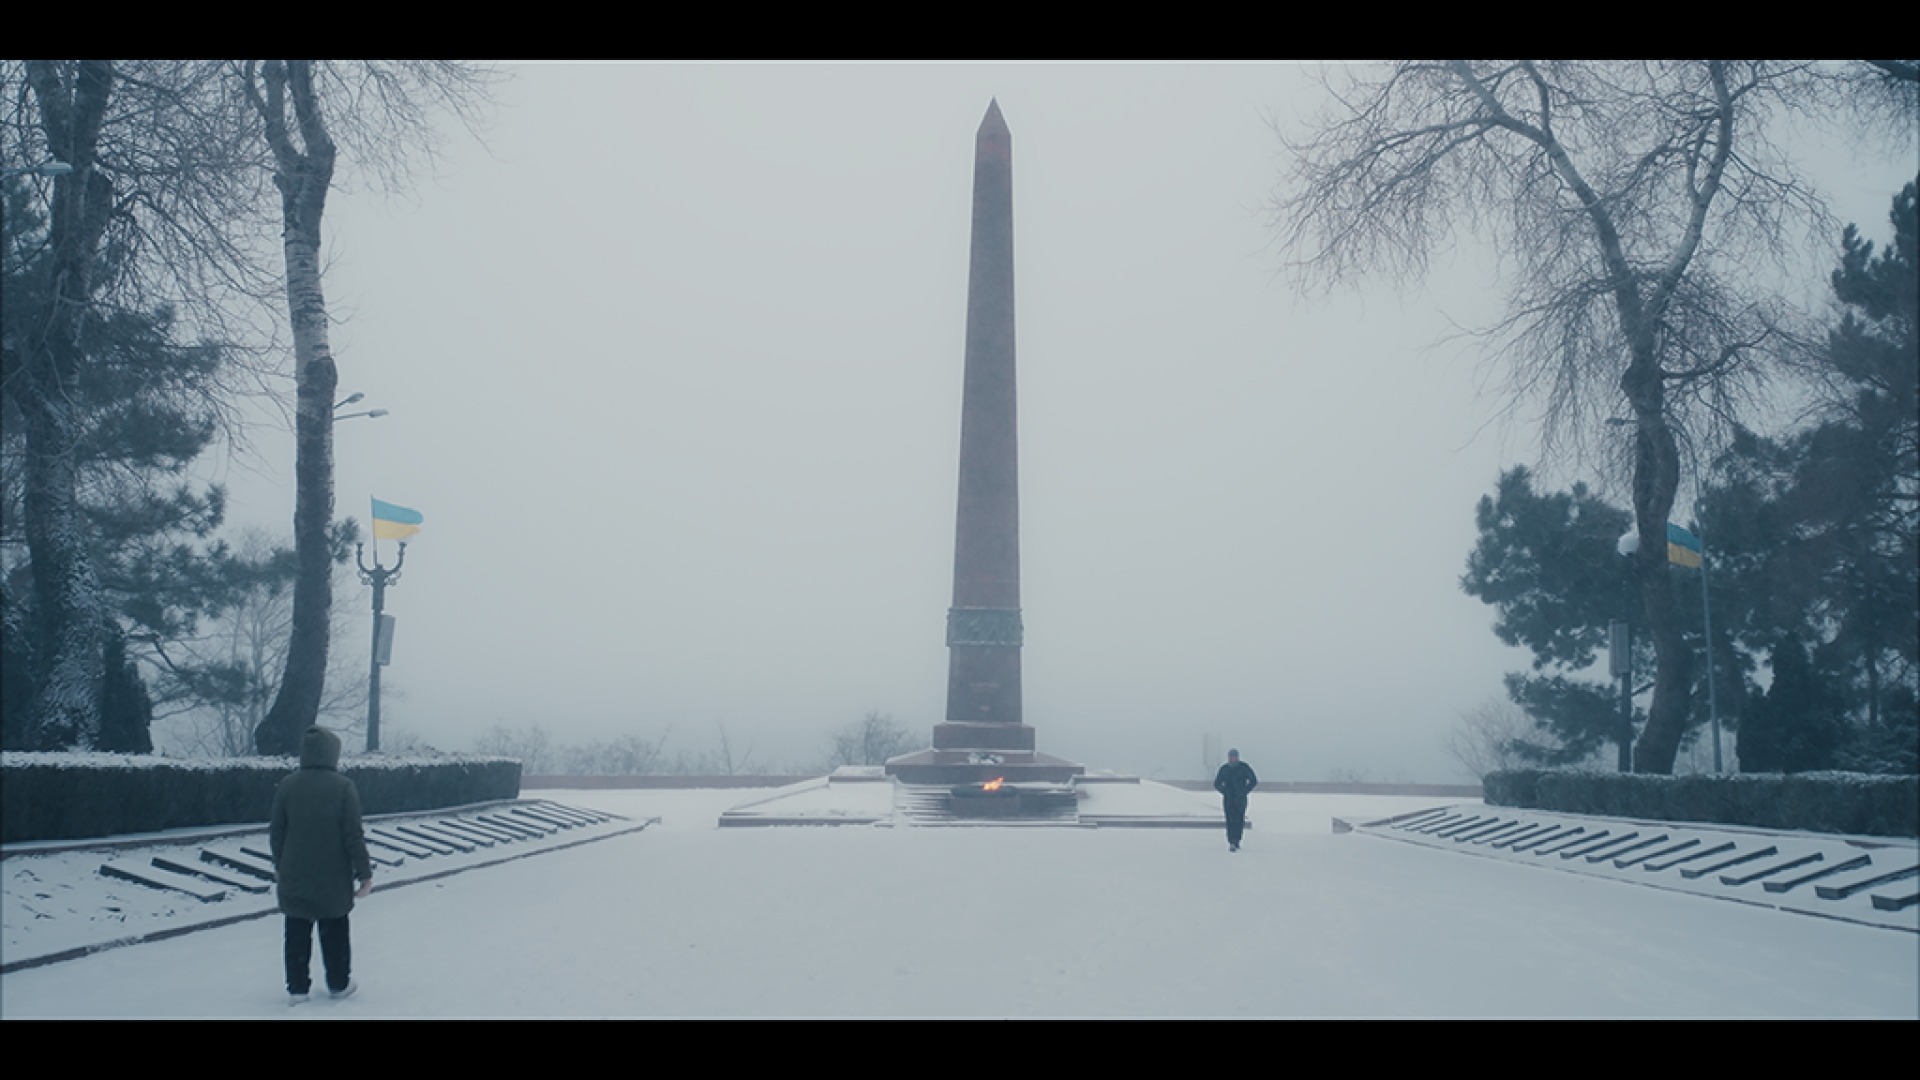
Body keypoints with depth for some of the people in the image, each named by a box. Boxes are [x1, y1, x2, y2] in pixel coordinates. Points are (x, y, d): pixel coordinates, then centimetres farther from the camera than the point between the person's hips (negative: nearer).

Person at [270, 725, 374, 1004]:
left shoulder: (286, 787, -4)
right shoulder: (343, 787, -13)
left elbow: (277, 833, 3)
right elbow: (353, 835, -13)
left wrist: (279, 866, 18)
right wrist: (364, 873, -5)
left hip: (294, 878, 2)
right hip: (334, 880, -2)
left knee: (297, 933, 11)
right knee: (334, 932, 14)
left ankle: (296, 988, 14)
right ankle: (339, 983, 22)